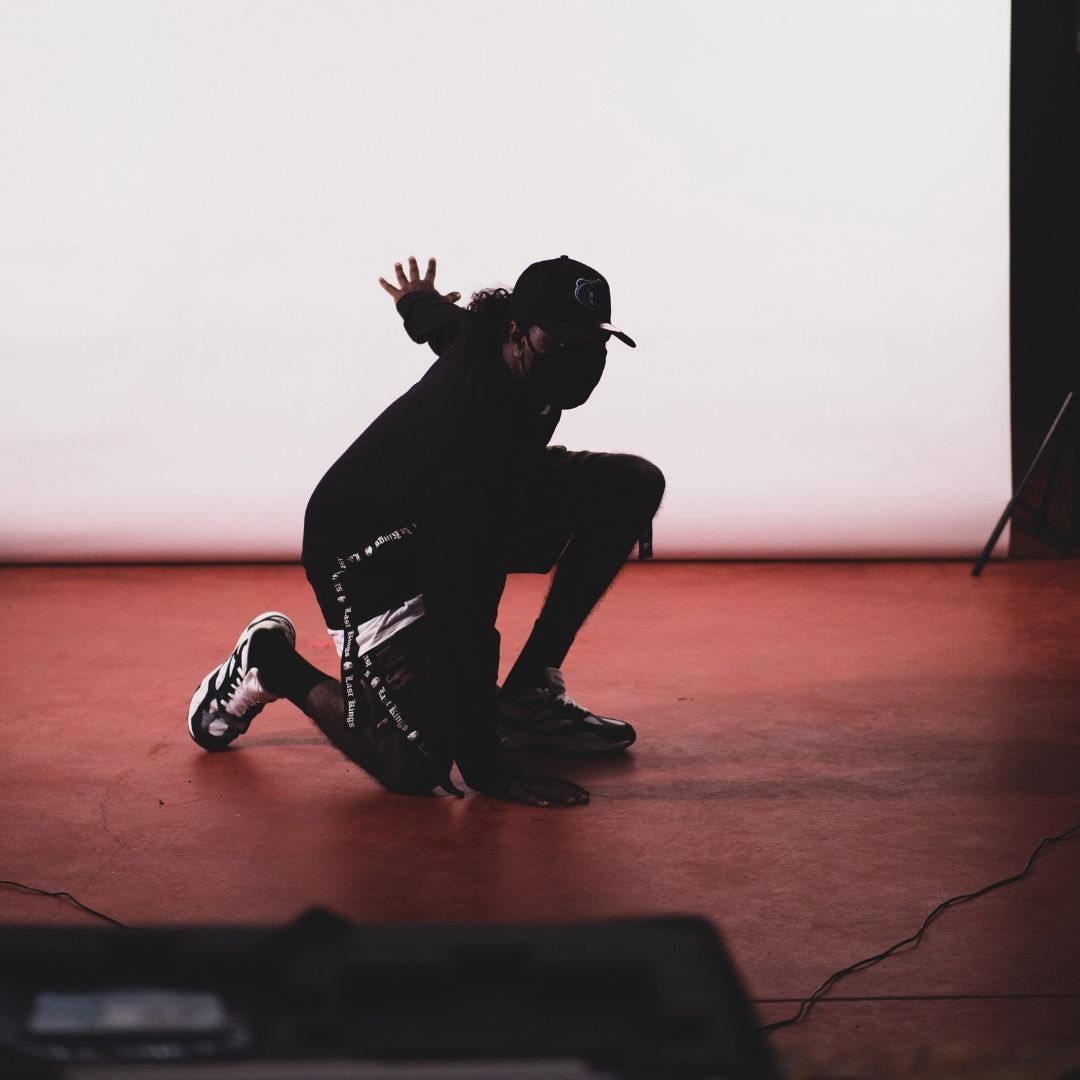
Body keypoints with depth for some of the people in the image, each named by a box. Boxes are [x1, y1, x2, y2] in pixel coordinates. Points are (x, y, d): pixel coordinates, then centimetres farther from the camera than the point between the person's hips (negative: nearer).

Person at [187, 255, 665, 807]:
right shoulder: (469, 429, -39)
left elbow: (442, 321, 12)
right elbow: (463, 616, -36)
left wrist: (418, 303, 38)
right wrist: (483, 768, -32)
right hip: (368, 553, -9)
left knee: (632, 486, -4)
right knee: (414, 765, -23)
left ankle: (526, 695, 3)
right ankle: (270, 662, 6)